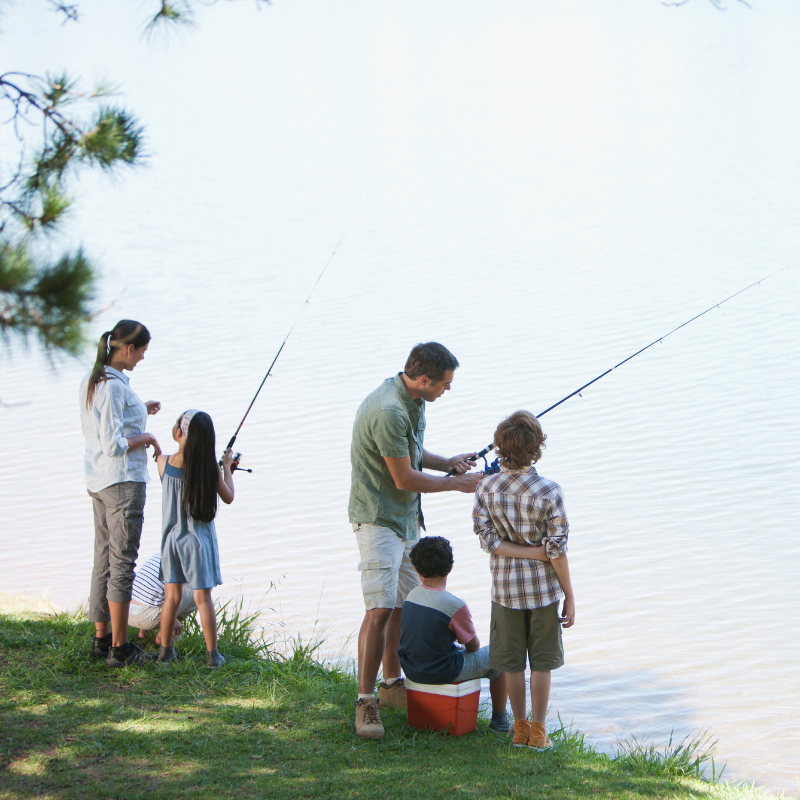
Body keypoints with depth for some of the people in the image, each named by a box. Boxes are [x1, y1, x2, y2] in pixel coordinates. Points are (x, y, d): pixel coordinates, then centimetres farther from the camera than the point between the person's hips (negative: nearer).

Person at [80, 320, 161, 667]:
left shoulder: (90, 381, 8)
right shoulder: (114, 387, -21)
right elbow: (113, 446, -24)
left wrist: (139, 410, 17)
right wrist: (147, 438, -9)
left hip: (97, 481, 10)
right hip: (122, 481, -10)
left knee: (104, 558, 15)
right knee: (122, 562, -3)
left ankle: (101, 638, 22)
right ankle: (119, 647, 2)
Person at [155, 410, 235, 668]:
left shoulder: (164, 462, -9)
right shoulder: (210, 468, -14)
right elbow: (228, 498, -2)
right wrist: (227, 467, 11)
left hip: (171, 537, 2)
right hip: (199, 538, -2)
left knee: (172, 595, 12)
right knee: (203, 597, 3)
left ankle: (165, 649, 18)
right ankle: (212, 654, 7)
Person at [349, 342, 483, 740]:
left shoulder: (412, 399, 6)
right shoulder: (388, 412, -26)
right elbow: (404, 479, -21)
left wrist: (447, 463, 6)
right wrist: (456, 484, -9)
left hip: (406, 518, 10)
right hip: (379, 518, -10)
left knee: (403, 606, 15)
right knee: (380, 610, -15)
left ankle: (392, 685, 27)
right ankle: (366, 703, -12)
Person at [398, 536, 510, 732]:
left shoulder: (411, 596, -4)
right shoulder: (456, 606, -23)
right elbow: (473, 645, -10)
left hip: (411, 670, 7)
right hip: (443, 672, -7)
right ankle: (499, 720, 23)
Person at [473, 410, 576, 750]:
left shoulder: (486, 488, -8)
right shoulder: (548, 492, -17)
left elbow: (488, 540, -12)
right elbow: (557, 550, -14)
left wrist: (526, 552, -11)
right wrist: (569, 596, -5)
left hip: (505, 587, 2)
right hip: (543, 586, -2)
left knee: (512, 661, 13)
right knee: (542, 661, 10)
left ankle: (520, 728, 22)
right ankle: (538, 731, 15)